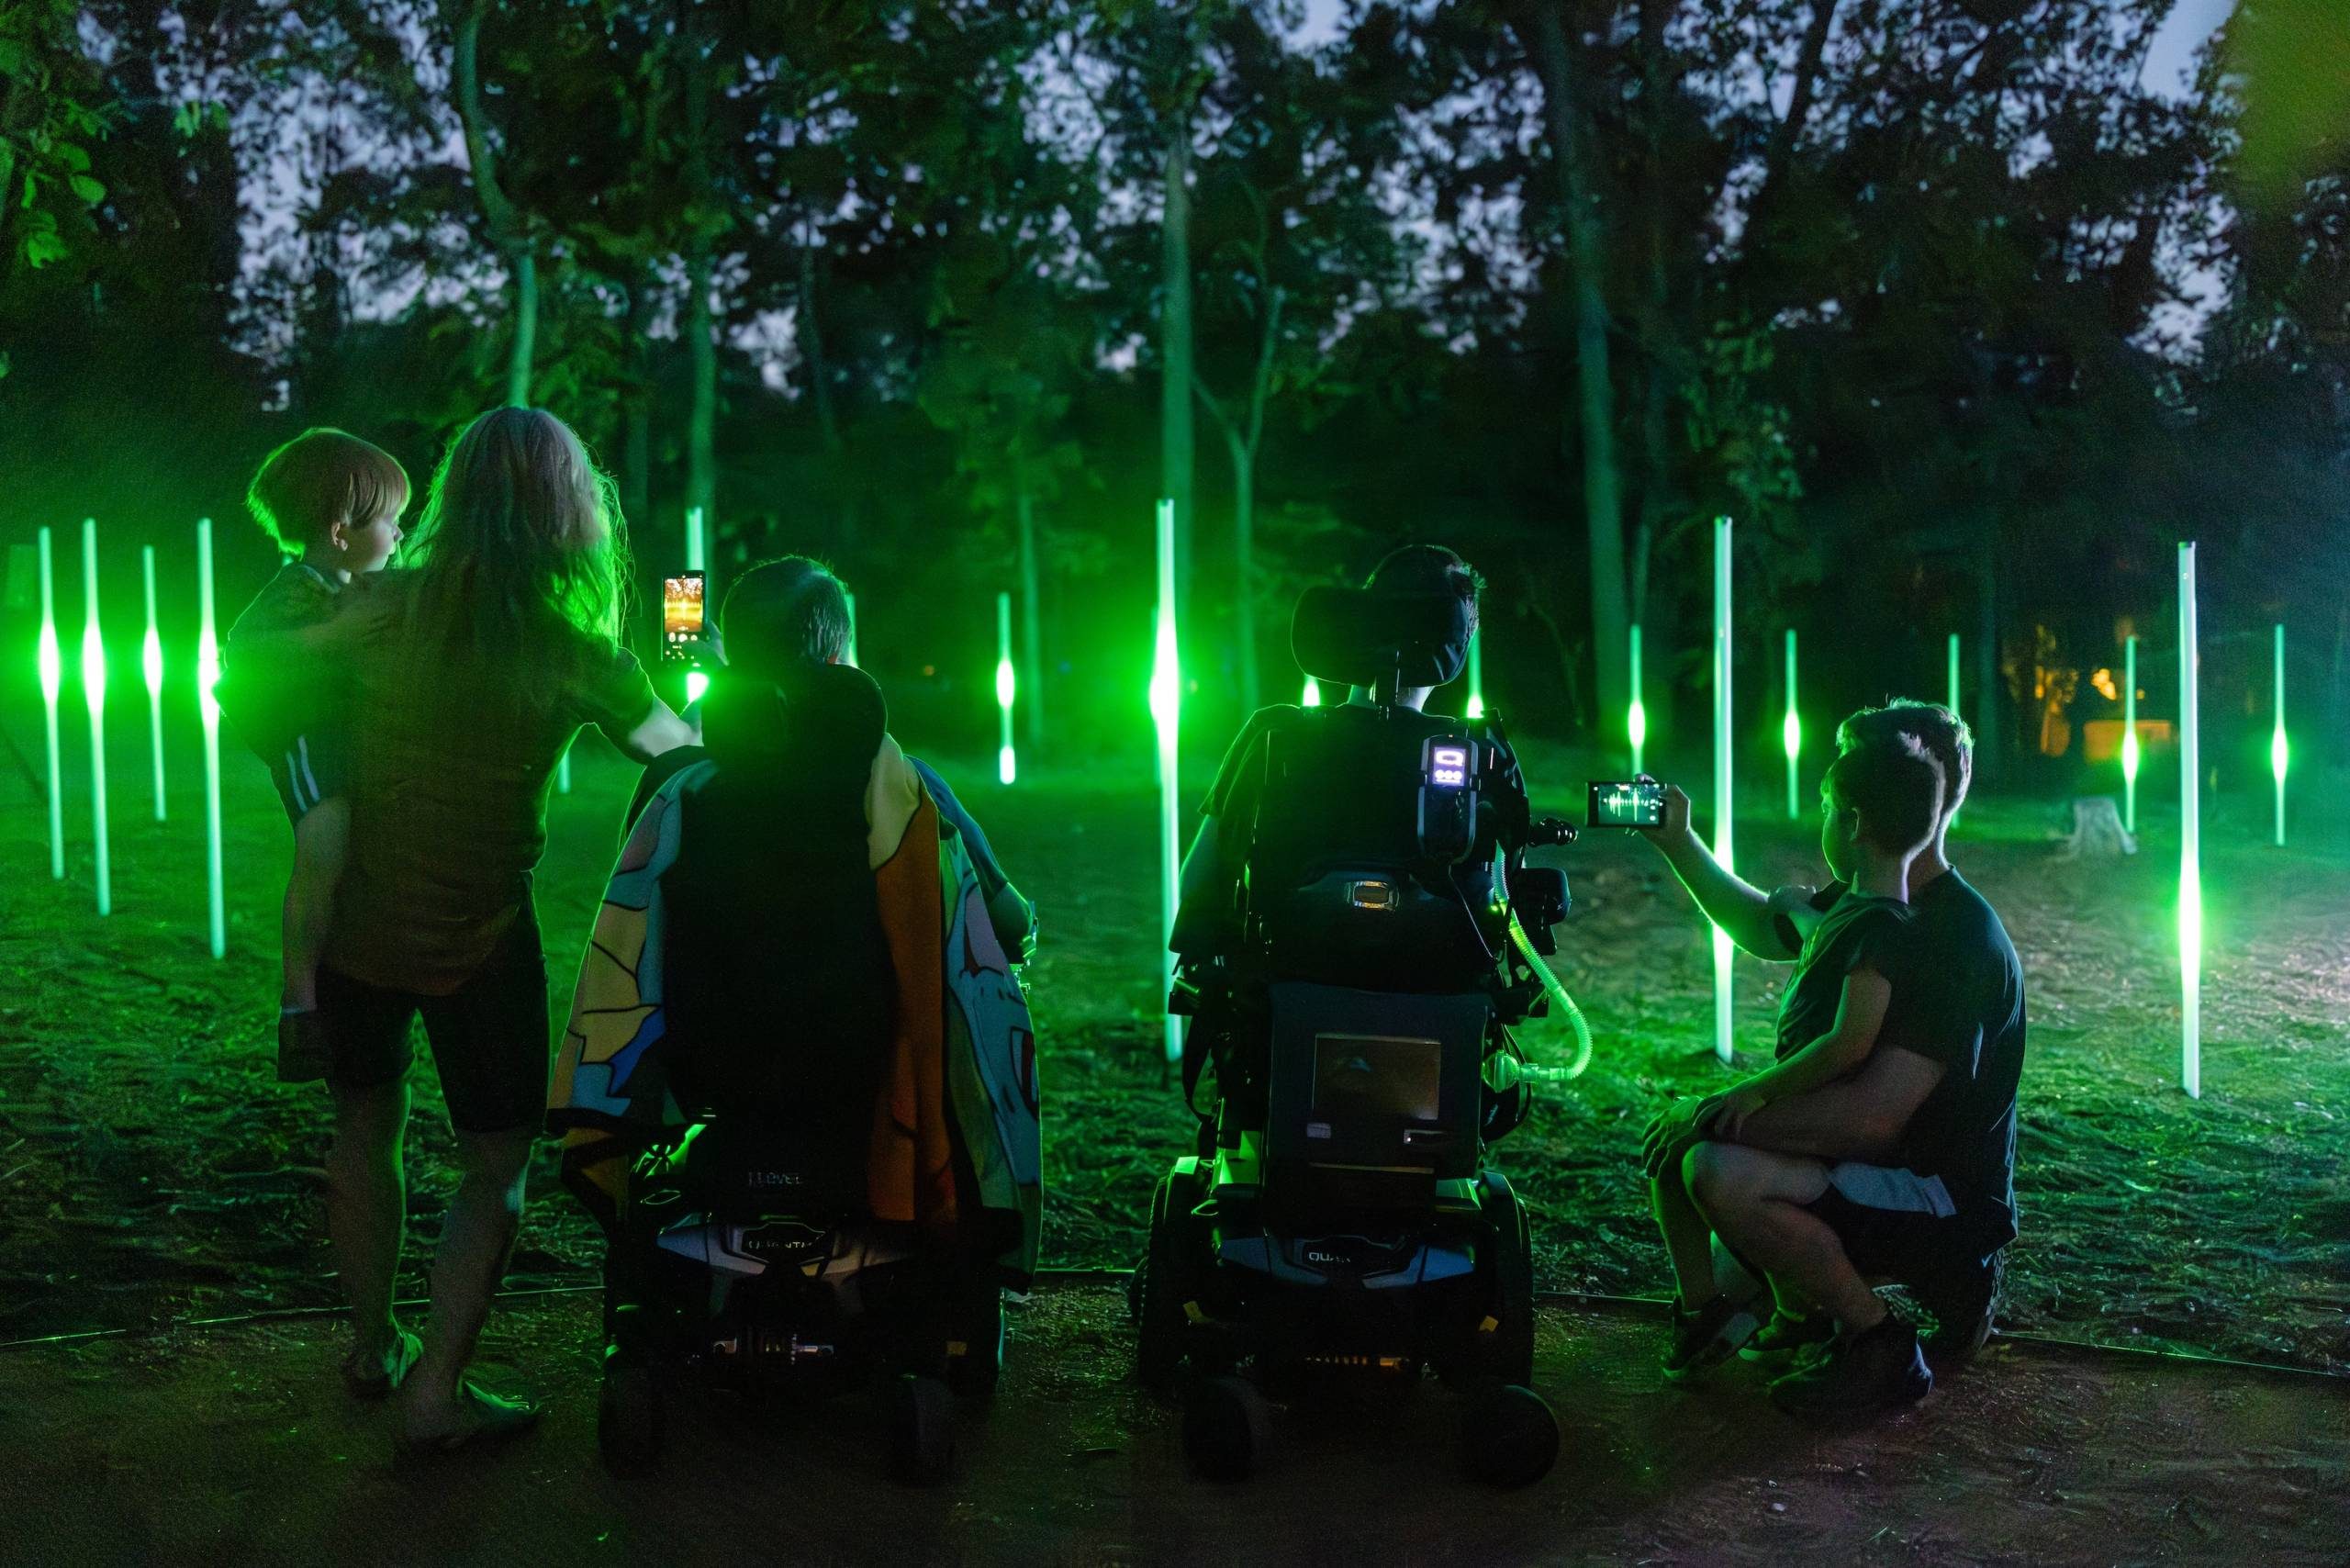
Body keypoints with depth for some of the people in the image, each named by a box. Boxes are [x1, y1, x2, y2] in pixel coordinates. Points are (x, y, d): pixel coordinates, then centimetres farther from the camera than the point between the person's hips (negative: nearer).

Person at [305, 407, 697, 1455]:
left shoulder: (384, 609, -9)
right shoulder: (576, 654, -13)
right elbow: (674, 745, 4)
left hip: (357, 926, 4)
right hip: (477, 939, -3)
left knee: (365, 1127, 22)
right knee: (495, 1166, 10)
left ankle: (374, 1347, 36)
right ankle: (434, 1396, 6)